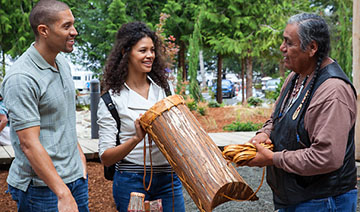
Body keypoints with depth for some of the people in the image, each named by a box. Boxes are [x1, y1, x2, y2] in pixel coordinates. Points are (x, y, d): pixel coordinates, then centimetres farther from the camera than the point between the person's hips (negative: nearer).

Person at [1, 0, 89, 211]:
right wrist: (63, 195, -27)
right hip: (42, 186, -8)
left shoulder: (63, 62, 7)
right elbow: (28, 143, -24)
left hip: (75, 176, 8)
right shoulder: (21, 78, -20)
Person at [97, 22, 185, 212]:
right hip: (131, 181, -3)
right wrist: (136, 139, -25)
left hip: (169, 179, 4)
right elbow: (105, 158, -10)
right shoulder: (112, 99, -7)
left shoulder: (165, 88, 5)